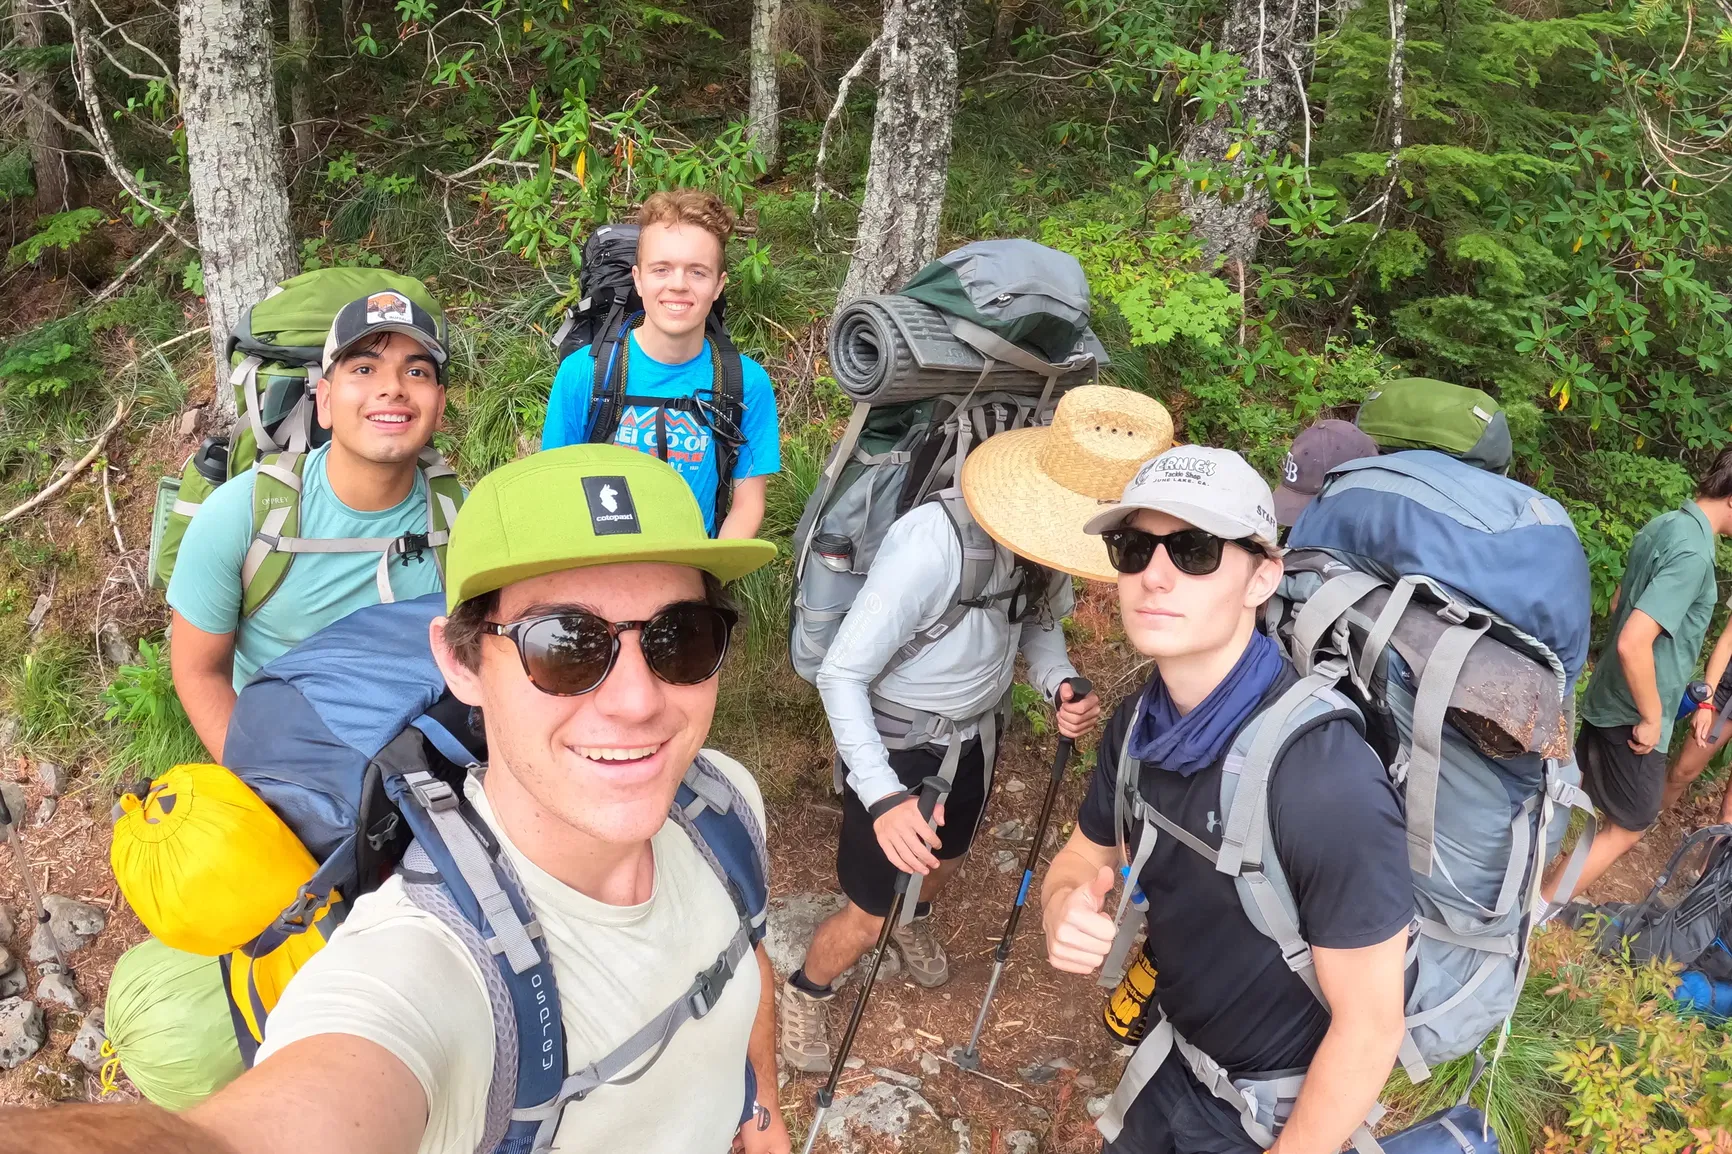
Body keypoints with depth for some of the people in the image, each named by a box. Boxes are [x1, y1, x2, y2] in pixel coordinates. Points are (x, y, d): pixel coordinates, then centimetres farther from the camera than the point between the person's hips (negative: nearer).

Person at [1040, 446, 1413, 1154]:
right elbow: (1082, 859, 3)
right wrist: (1064, 912, -20)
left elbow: (1369, 1029, -25)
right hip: (1175, 1058, 6)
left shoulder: (1327, 783, -34)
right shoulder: (1140, 723, -12)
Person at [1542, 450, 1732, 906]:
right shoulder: (1693, 553, -27)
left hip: (1605, 695, 8)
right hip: (1631, 713, -8)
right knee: (1629, 825, 7)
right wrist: (1651, 718, -20)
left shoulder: (1663, 525, 1)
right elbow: (1633, 644, -33)